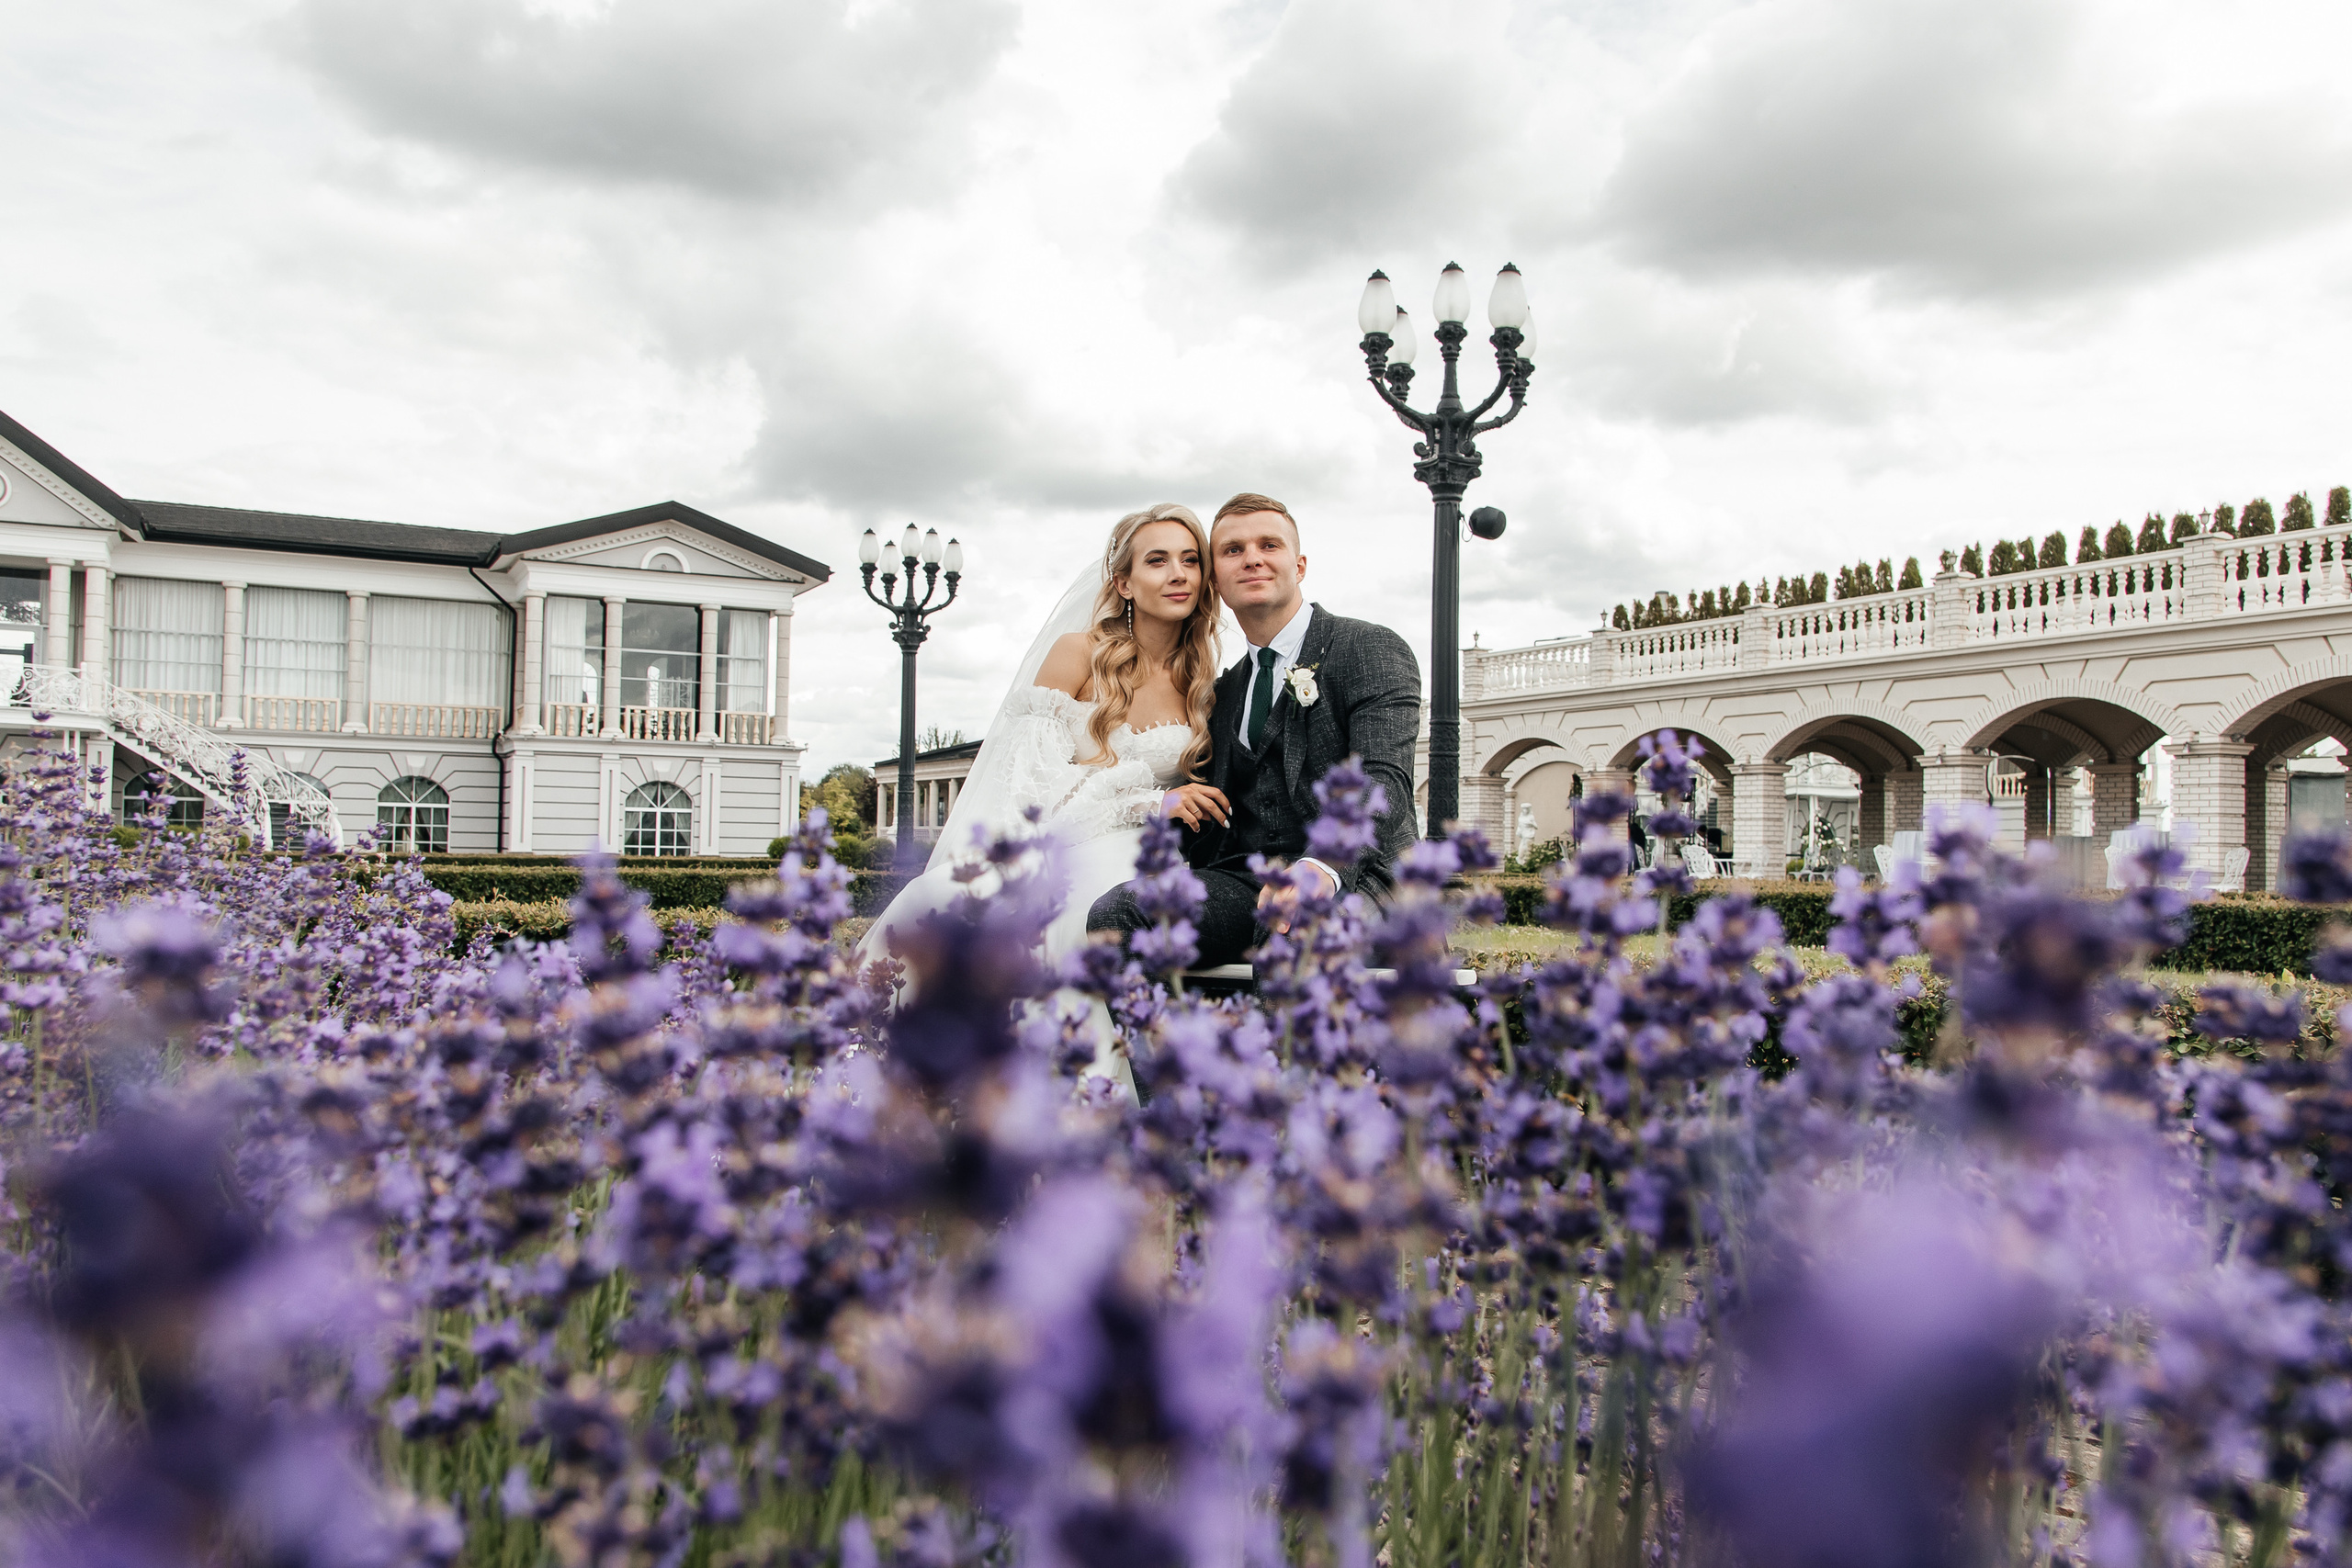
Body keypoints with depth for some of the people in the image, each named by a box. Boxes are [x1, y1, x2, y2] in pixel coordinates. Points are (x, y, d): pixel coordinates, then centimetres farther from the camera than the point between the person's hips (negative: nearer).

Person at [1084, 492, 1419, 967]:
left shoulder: (1373, 649, 3)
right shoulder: (1226, 690, 25)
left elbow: (1383, 780, -14)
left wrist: (1322, 868, -33)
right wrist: (1174, 805, 4)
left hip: (1348, 880, -5)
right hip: (1243, 883, 6)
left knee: (1294, 921, -41)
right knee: (1113, 913, -23)